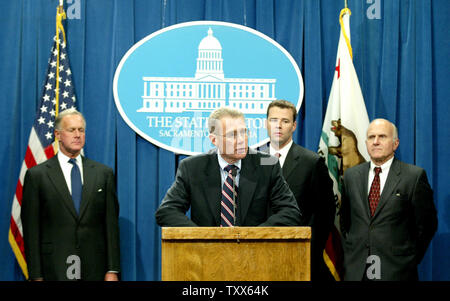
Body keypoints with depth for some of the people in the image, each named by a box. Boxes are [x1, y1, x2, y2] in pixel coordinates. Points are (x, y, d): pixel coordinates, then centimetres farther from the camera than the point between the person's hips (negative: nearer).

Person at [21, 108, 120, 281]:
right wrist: (36, 276, -6)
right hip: (55, 271, -2)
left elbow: (111, 223, 7)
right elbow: (31, 229, 0)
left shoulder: (104, 173, 9)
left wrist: (113, 270, 0)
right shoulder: (37, 175, 2)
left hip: (95, 271, 2)